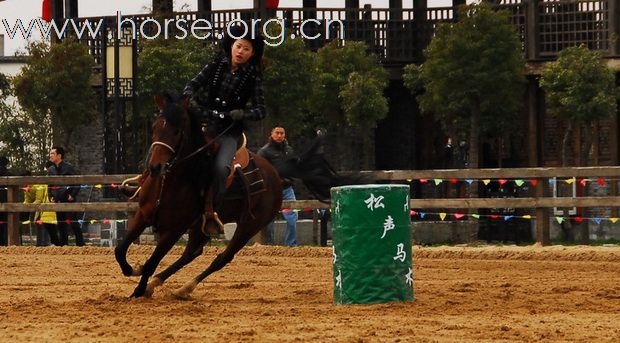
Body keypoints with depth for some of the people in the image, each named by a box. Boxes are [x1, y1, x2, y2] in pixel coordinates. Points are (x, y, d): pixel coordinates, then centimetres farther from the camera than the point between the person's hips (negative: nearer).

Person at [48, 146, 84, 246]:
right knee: (61, 224, 8)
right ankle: (63, 244, 14)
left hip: (69, 200, -6)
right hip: (57, 201, 6)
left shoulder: (69, 168, -7)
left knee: (73, 223, -8)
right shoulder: (51, 170, 11)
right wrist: (51, 196, 10)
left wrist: (73, 195, -11)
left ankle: (80, 244, -6)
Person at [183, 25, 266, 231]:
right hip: (205, 121, 3)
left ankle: (214, 212, -17)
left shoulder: (253, 77, 1)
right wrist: (191, 102, -15)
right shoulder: (216, 65, 6)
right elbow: (192, 86, 7)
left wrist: (240, 114, -20)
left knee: (220, 166, -26)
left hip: (230, 130, -3)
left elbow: (260, 111, -2)